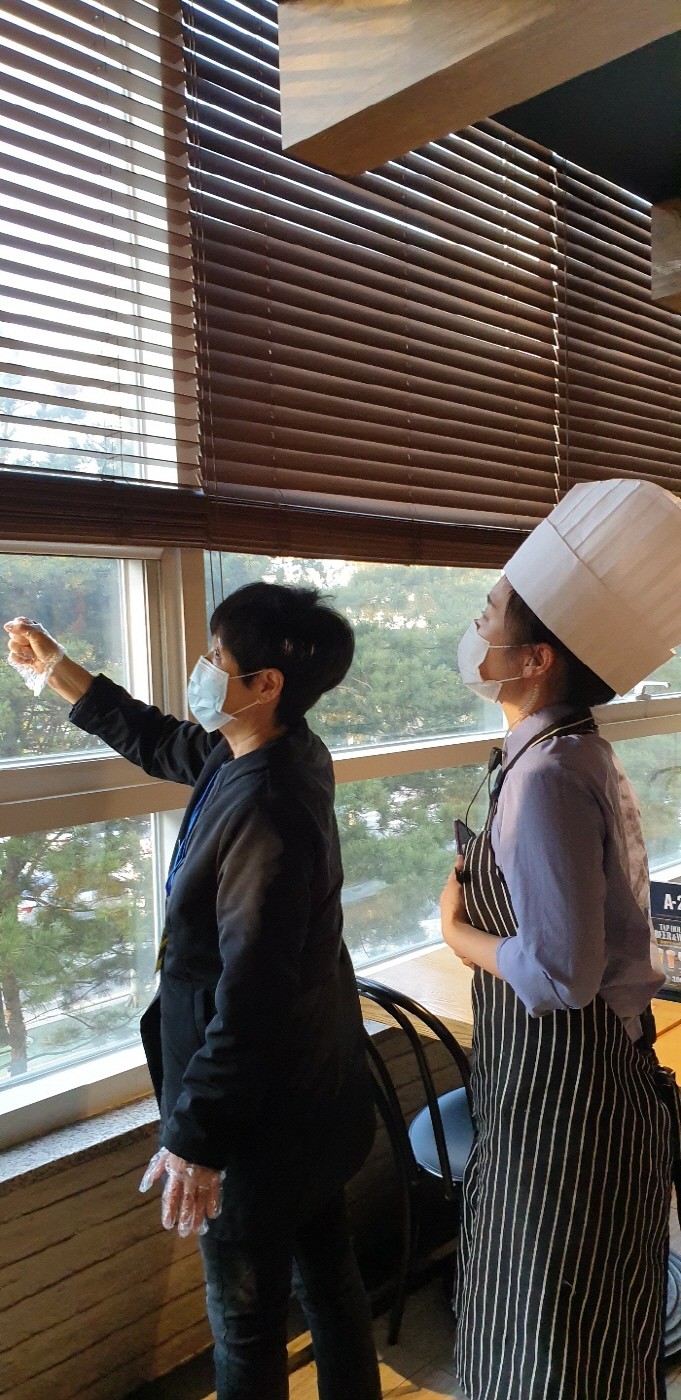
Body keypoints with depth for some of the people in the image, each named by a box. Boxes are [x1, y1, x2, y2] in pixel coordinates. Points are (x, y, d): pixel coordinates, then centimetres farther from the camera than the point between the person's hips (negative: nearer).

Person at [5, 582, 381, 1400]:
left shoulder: (266, 809, -30)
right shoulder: (283, 753, -2)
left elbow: (248, 996, -28)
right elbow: (161, 743, 15)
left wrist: (196, 1138, -20)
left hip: (261, 1111, -9)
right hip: (312, 1086, 9)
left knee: (247, 1317, 15)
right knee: (326, 1273, 26)